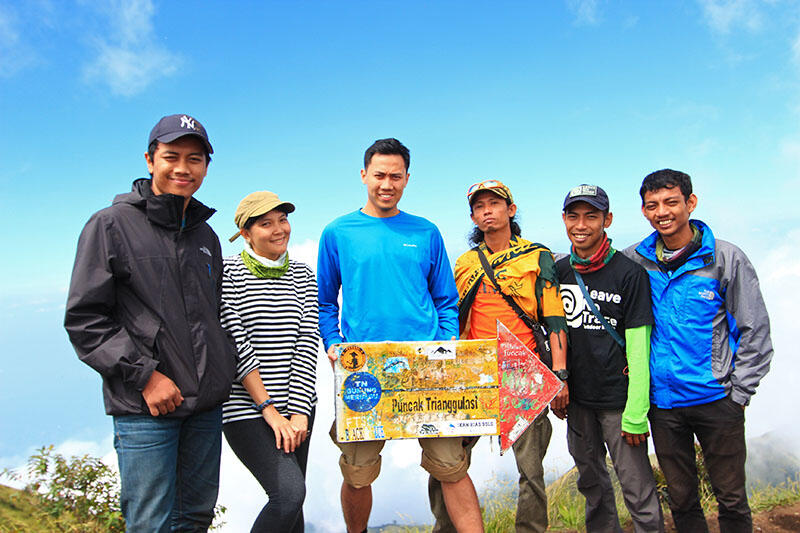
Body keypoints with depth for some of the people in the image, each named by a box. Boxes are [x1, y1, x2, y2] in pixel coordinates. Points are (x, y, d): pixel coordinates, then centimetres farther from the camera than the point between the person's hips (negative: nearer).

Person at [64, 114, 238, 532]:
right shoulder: (112, 224, -4)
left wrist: (226, 368, 9)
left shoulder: (205, 235, 14)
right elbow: (84, 320, -8)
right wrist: (144, 375, -14)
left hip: (207, 404, 6)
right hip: (143, 407, -5)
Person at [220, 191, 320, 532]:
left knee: (289, 500, 10)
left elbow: (308, 342, 2)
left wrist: (298, 412, -7)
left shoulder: (302, 275, 9)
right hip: (246, 408, -5)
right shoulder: (227, 273, -4)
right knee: (289, 492, -18)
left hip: (296, 406, 5)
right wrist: (269, 411, -14)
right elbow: (236, 345, -11)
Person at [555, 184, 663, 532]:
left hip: (618, 399, -5)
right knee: (591, 480, 19)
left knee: (638, 489, 0)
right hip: (577, 398, 5)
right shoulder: (559, 271, 4)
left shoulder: (628, 272, -10)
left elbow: (638, 347, -13)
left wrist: (636, 413, -15)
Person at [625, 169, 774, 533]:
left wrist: (738, 394, -4)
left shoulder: (726, 259, -5)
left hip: (717, 400, -2)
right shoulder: (634, 261, 0)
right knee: (681, 498, 14)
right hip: (662, 403, 2)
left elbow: (755, 332, -1)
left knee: (731, 498, 10)